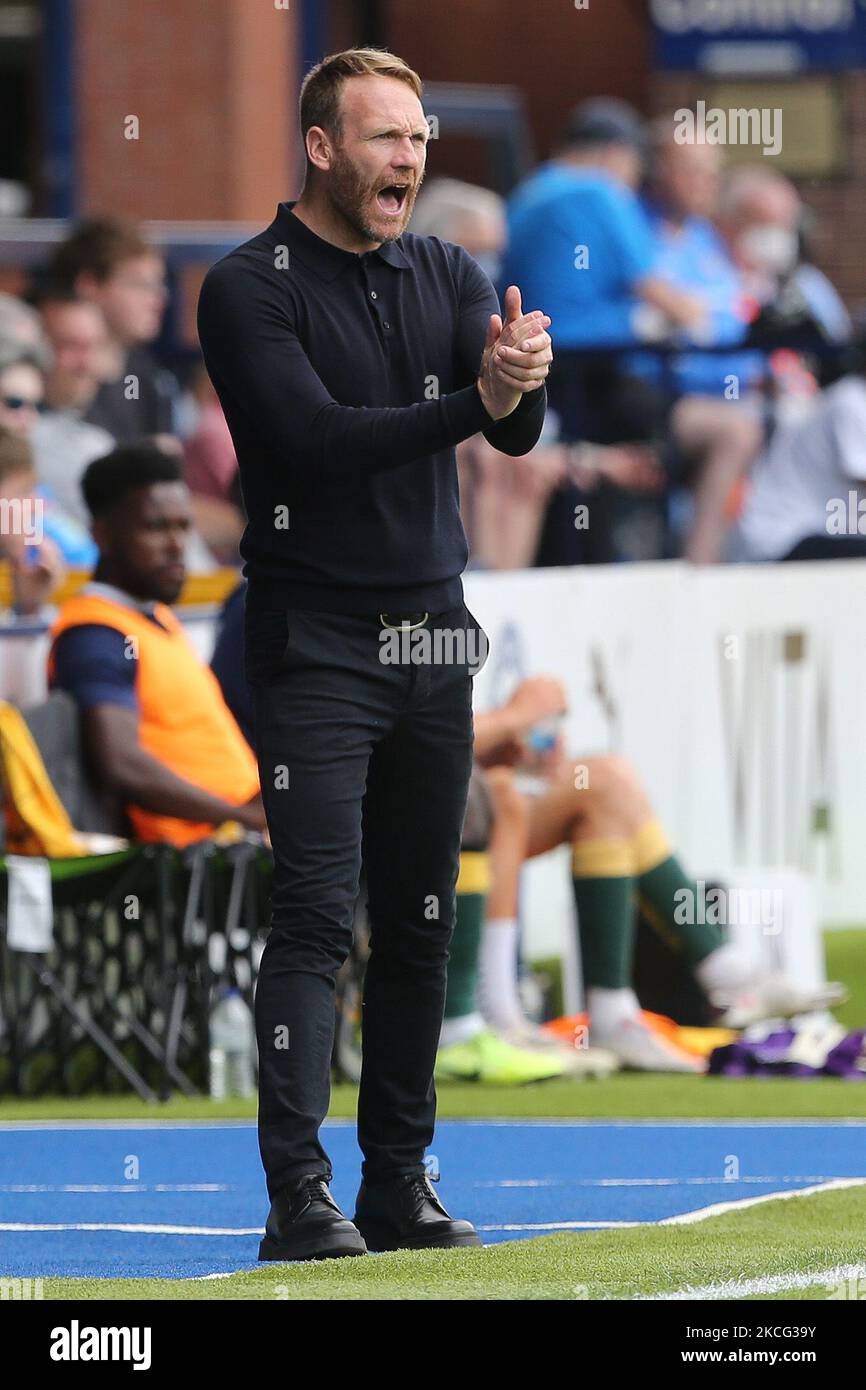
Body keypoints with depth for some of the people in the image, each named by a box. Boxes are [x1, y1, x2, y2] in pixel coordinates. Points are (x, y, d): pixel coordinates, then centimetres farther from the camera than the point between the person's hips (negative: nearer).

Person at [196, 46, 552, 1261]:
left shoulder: (448, 279, 9)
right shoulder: (250, 290, -7)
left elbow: (517, 430, -4)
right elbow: (316, 438, -20)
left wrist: (520, 383, -28)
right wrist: (470, 403, -30)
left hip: (435, 639, 6)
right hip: (317, 647, -6)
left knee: (421, 923, 8)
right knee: (317, 916, -12)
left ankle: (401, 1185, 15)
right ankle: (299, 1196, -15)